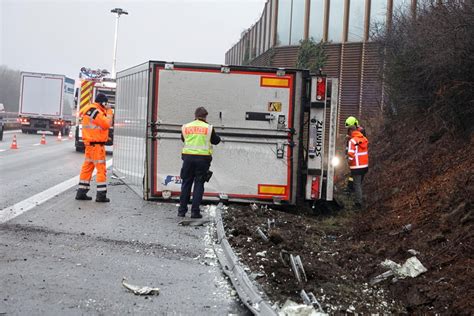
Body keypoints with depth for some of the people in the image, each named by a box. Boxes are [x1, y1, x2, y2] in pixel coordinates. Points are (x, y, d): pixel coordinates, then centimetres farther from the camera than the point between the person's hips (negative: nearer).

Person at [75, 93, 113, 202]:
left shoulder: (90, 110, 16)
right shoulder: (95, 111, -16)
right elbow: (106, 124, -17)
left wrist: (105, 113, 10)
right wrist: (109, 114, -3)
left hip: (90, 143, 10)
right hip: (96, 144, -10)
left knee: (87, 167, 13)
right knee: (101, 168, -6)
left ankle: (81, 192, 17)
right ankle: (101, 195, -6)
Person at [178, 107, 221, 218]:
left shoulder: (185, 127, 5)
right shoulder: (208, 128, -2)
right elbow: (216, 141, 8)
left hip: (188, 157, 2)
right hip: (202, 158, -2)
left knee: (186, 184, 11)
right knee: (199, 185, 4)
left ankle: (182, 210, 13)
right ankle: (195, 211, 2)